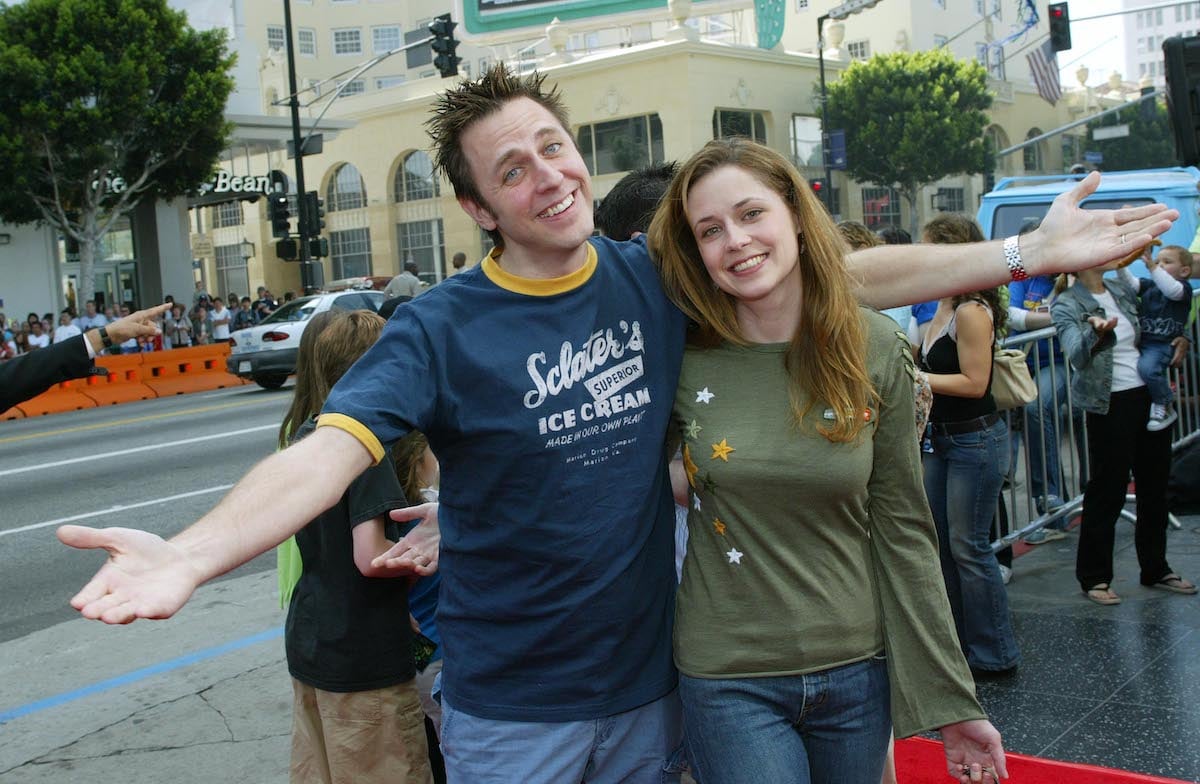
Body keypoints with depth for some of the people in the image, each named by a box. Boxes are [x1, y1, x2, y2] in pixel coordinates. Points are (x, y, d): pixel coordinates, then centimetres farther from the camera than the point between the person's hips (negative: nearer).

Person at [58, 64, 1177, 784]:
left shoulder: (658, 281, -3)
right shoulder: (443, 328, -15)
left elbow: (846, 277, 1)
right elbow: (330, 450, -27)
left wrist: (1026, 252, -2)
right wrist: (191, 554, -45)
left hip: (648, 681, 4)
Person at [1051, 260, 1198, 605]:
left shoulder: (1122, 289, 9)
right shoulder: (1066, 305, -11)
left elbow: (1146, 333, 25)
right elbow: (1076, 356, -26)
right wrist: (1096, 333, -44)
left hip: (1149, 396, 7)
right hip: (1110, 406, -7)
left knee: (1155, 487, 14)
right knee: (1107, 492, -1)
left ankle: (1156, 569, 28)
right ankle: (1094, 577, 12)